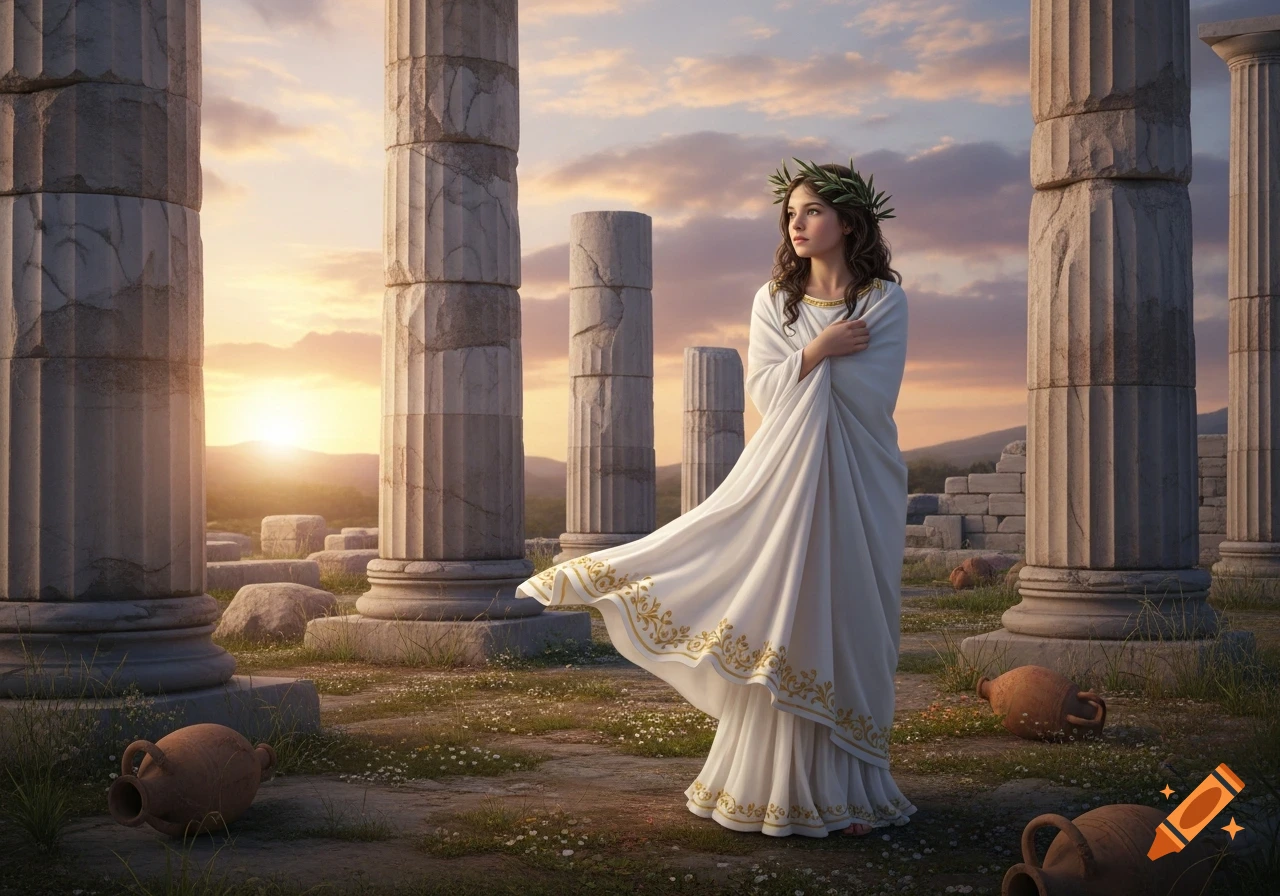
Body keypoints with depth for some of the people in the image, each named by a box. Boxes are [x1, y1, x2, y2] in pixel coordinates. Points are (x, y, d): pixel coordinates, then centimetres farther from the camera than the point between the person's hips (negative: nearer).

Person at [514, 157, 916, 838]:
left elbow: (875, 394, -10)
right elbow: (764, 390, 0)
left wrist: (800, 364, -5)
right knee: (779, 629, -1)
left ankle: (849, 789, 9)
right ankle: (778, 782, 7)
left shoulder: (885, 300, 2)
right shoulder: (773, 299, 10)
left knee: (850, 627, 0)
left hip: (859, 487, -2)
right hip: (785, 478, 2)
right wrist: (820, 349, -12)